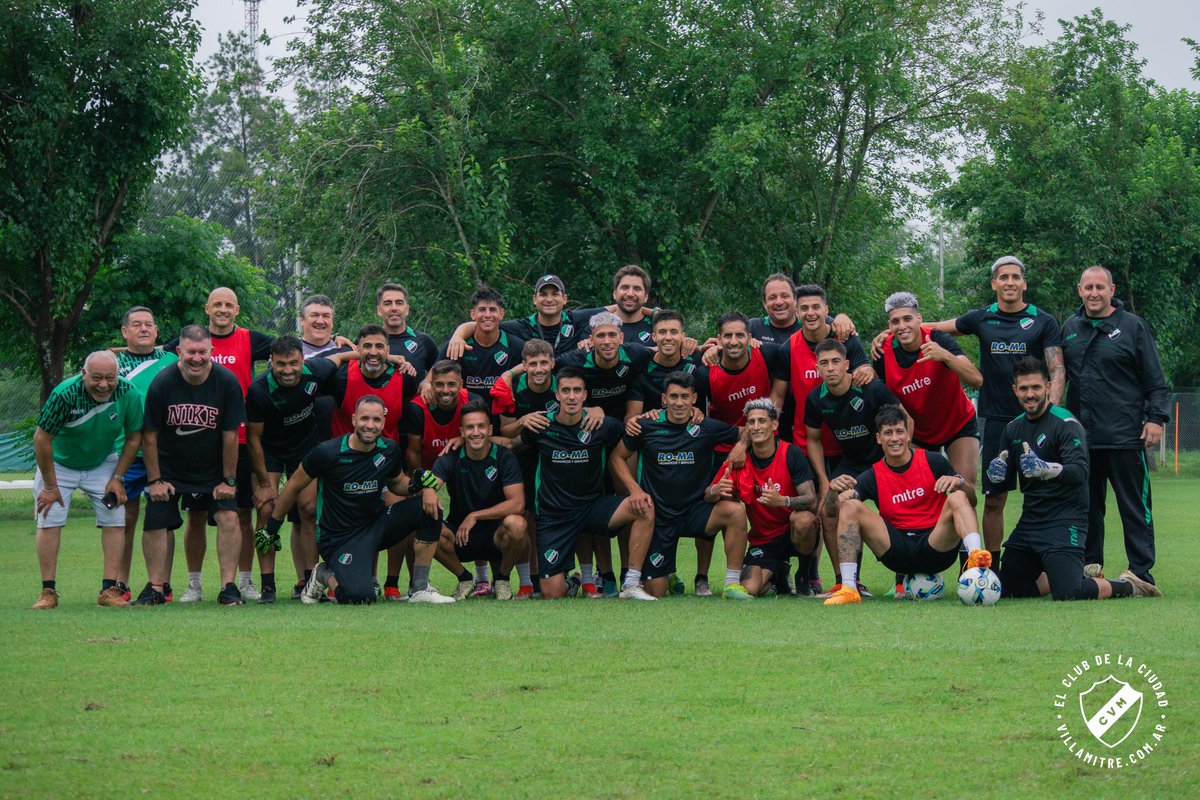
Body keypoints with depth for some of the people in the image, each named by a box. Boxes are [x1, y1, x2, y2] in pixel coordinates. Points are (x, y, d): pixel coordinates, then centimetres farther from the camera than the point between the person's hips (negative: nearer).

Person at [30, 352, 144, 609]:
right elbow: (42, 439, -23)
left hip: (103, 464, 3)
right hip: (58, 463, -2)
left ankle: (109, 589, -2)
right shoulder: (64, 394, -33)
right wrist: (50, 486, -16)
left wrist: (117, 478, -6)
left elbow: (133, 438, -5)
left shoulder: (129, 394, -22)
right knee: (49, 520, -9)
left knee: (115, 520, -7)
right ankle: (48, 591, -2)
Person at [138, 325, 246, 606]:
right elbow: (149, 436, -7)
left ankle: (228, 586, -9)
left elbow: (230, 435, -9)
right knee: (155, 523, -6)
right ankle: (155, 588, 7)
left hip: (213, 469, 0)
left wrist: (229, 480, -6)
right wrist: (154, 480, -6)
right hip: (169, 469, 0)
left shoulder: (227, 382, -15)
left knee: (229, 517, -15)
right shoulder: (162, 383, -15)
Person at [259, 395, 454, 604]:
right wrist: (272, 526, 8)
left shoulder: (389, 450, -2)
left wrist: (414, 485, -6)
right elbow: (294, 485, -1)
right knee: (359, 596, -29)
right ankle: (324, 576, 8)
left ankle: (420, 589, -6)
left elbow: (397, 483, 19)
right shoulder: (327, 452, -16)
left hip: (377, 524, 5)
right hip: (340, 538, -5)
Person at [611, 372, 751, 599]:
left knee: (736, 511, -31)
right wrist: (635, 489, -9)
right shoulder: (647, 427, -5)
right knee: (656, 593, -3)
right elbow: (618, 457, 6)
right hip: (658, 514, -1)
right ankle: (631, 583, 35)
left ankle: (732, 585, -21)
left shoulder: (708, 428, -5)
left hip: (695, 511, 1)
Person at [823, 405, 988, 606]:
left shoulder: (932, 461, 6)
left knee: (957, 498, -24)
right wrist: (835, 489, -26)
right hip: (898, 550, 2)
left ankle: (976, 558, -51)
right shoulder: (873, 476, 9)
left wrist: (958, 482, -14)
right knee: (850, 506, -14)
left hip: (936, 547, -1)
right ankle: (848, 588, -27)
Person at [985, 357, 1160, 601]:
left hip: (1064, 521, -8)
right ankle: (1083, 574, 25)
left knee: (1067, 594, -23)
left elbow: (1080, 472, -24)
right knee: (1007, 589, 9)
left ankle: (1126, 586, 5)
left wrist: (1045, 469, -43)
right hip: (1030, 522, 8)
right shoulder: (1014, 428, 10)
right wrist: (997, 469, -9)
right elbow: (1005, 470, 16)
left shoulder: (1065, 423, -12)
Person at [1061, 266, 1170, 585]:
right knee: (1087, 508, 8)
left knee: (1135, 508, -1)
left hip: (1126, 437, -4)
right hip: (1081, 437, 4)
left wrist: (1156, 418, -8)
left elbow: (1156, 382, 1)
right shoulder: (1070, 329, 13)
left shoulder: (1133, 327, 1)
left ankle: (1140, 573, 1)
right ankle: (1089, 565, 16)